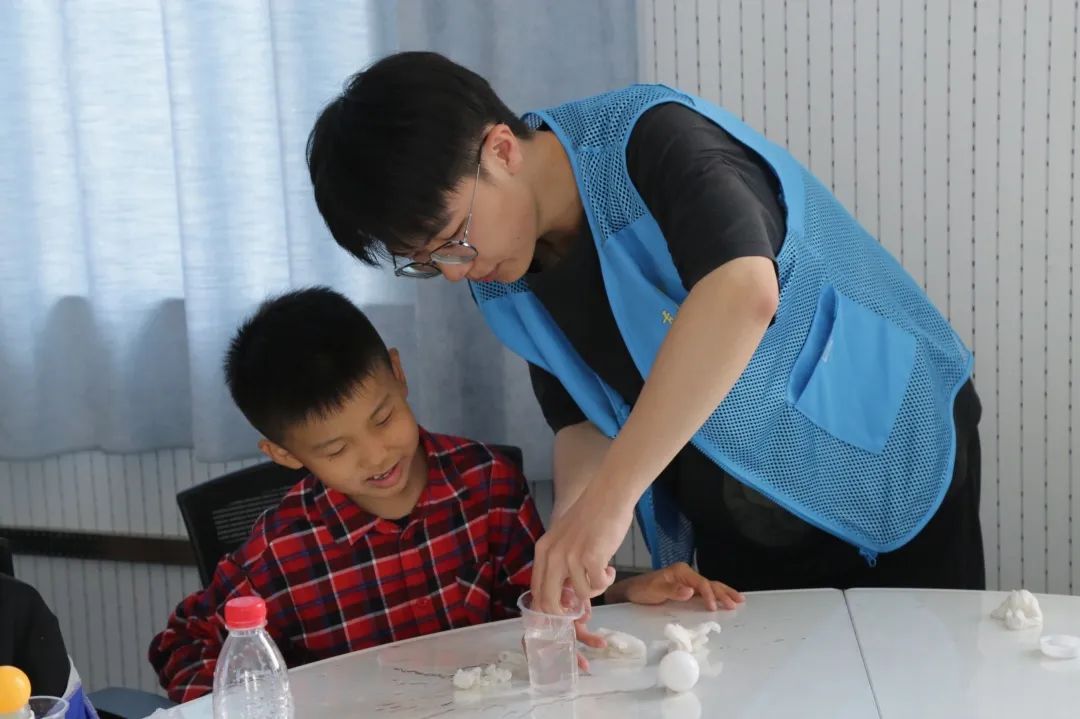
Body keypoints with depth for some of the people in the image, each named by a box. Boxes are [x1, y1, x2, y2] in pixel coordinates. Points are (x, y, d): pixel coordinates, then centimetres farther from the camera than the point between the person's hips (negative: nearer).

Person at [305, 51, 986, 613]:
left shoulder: (652, 139, -27)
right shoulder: (503, 280, -5)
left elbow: (743, 295, -44)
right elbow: (586, 420, 1)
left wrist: (610, 497, -45)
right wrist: (567, 558, -19)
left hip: (892, 461, -5)